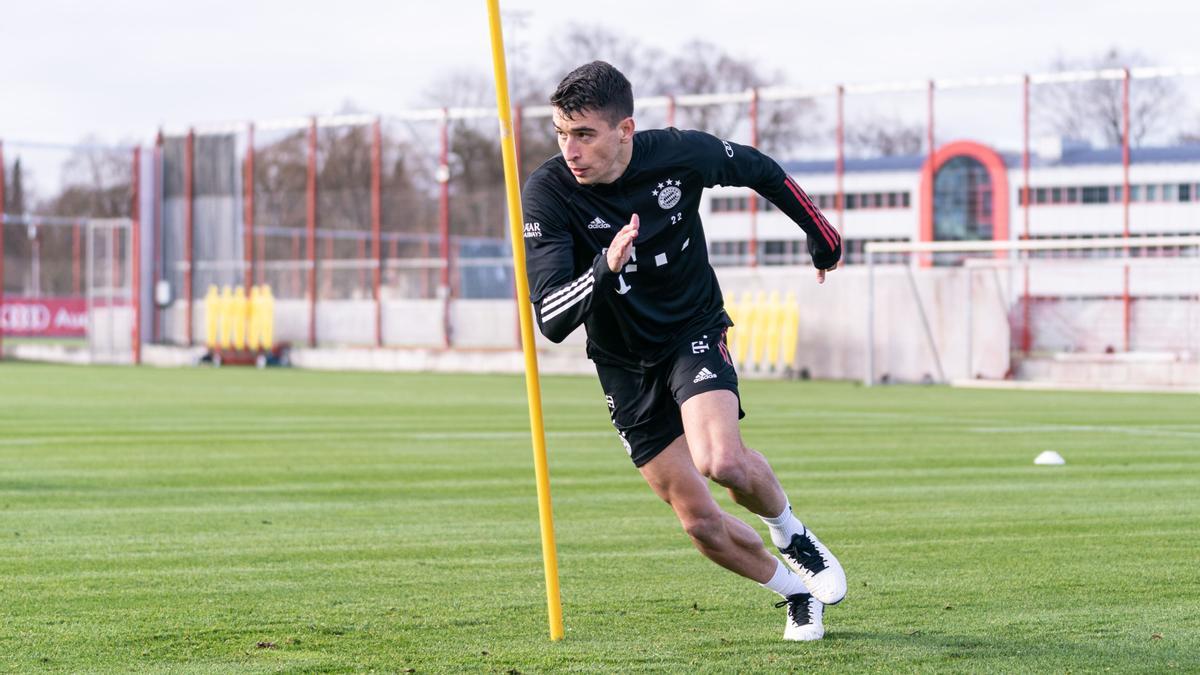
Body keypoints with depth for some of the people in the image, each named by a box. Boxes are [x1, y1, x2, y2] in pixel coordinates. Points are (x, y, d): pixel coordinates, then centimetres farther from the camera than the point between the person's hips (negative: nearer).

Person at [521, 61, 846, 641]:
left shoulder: (679, 155, -18)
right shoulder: (547, 194, -21)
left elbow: (760, 170, 5)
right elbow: (550, 320, -26)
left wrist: (822, 237, 18)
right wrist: (605, 268, -45)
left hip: (695, 332, -1)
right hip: (625, 368, 1)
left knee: (723, 461, -28)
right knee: (701, 523, -2)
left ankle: (791, 534, 4)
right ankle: (797, 594, 24)